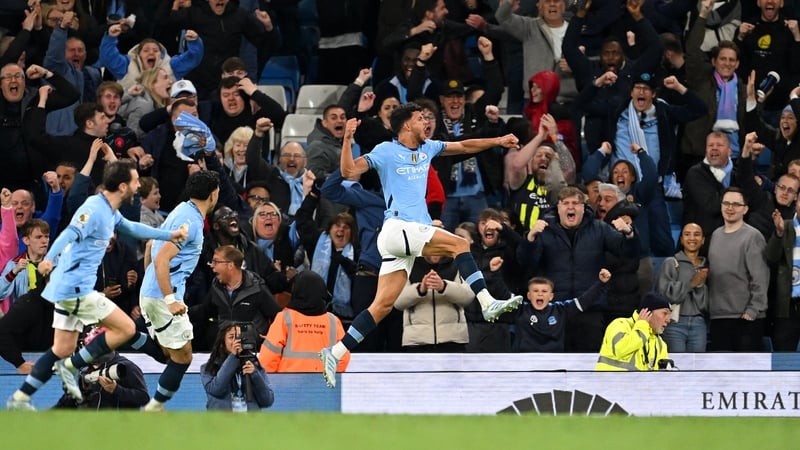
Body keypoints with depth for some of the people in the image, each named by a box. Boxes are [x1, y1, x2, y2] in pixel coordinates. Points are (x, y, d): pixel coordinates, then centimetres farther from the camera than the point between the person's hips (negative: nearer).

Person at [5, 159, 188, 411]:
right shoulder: (94, 210, -17)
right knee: (126, 329, -8)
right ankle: (72, 366, -3)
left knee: (63, 350, 12)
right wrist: (49, 258, -48)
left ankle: (19, 399, 11)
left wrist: (169, 235, 36)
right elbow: (69, 234, -32)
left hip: (69, 289, 10)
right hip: (76, 288, -10)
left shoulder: (110, 212, 14)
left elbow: (132, 228, 34)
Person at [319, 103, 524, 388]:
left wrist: (498, 141, 22)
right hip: (398, 227, -7)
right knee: (459, 244, -17)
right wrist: (347, 139, -22)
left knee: (383, 305, 1)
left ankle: (335, 354, 0)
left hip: (414, 232, 7)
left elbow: (463, 147, 29)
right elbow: (349, 171, -9)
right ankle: (487, 303, -22)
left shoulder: (427, 149, 19)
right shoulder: (386, 152, -2)